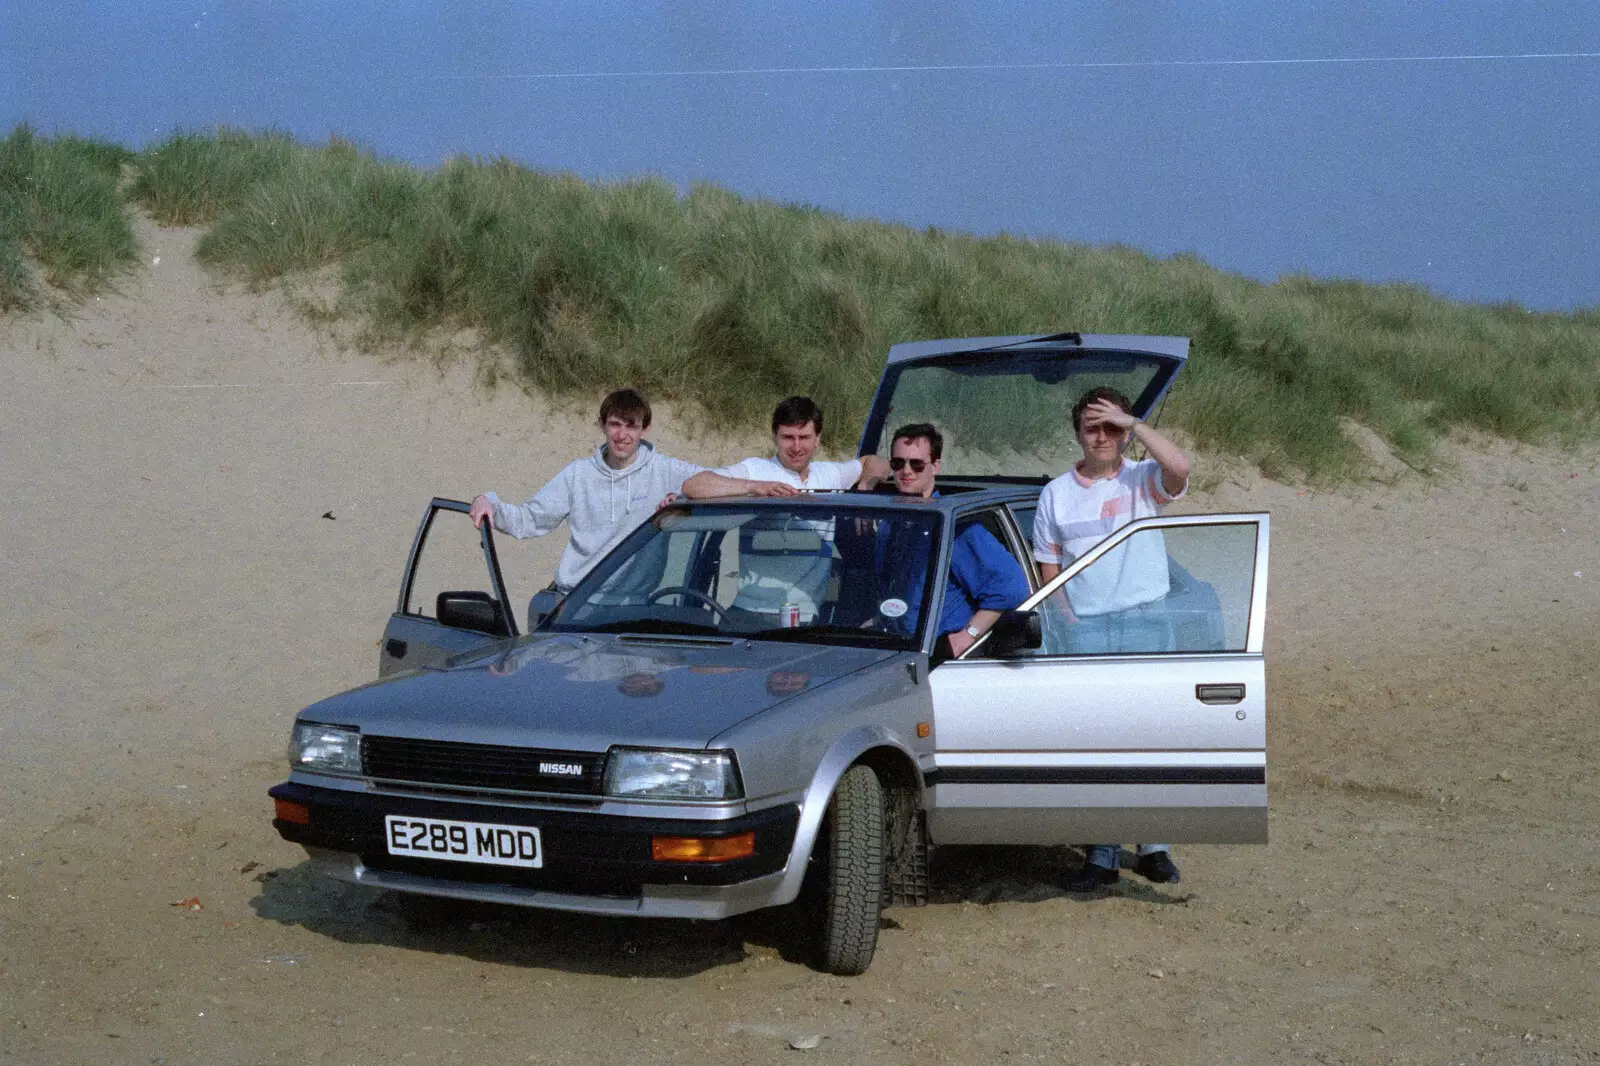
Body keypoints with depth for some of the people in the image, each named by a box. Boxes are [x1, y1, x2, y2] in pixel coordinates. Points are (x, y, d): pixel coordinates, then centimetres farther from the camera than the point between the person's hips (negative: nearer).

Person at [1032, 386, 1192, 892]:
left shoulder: (1143, 481, 3)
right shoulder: (1056, 494, 9)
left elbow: (1179, 467, -20)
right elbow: (1049, 571, 9)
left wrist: (1133, 424, -16)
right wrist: (1065, 628, -1)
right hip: (1085, 631, 2)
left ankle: (1153, 847, 9)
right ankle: (1102, 856, 11)